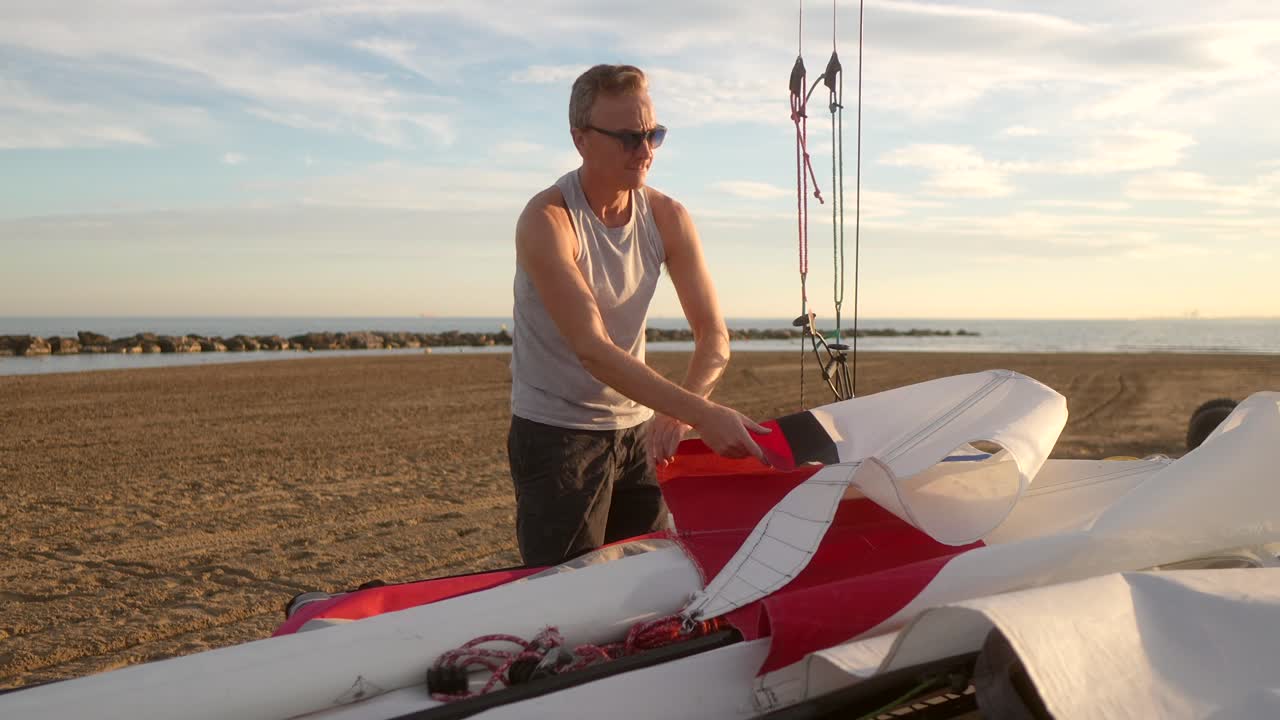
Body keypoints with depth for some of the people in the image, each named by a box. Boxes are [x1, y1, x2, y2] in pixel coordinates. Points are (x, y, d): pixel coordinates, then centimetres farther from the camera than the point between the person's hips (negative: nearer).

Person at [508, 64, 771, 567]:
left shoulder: (668, 218, -3)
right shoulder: (547, 221, -19)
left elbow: (713, 335, -6)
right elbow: (592, 350, -29)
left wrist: (676, 414, -26)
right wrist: (701, 413, -37)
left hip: (639, 429, 6)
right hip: (556, 432, -5)